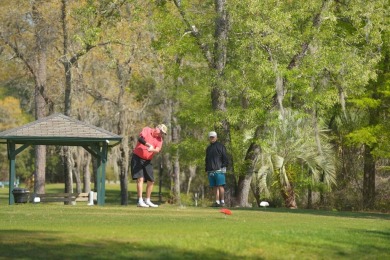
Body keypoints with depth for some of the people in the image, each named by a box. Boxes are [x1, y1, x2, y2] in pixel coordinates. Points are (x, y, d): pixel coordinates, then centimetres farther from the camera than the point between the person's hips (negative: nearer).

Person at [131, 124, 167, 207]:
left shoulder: (159, 139, 4)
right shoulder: (147, 130, -6)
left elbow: (158, 150, -14)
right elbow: (140, 138, -25)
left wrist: (152, 150, -36)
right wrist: (148, 144, -40)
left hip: (147, 161, 6)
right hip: (137, 158, -6)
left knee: (151, 181, 7)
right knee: (140, 179, -15)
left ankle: (148, 201, 22)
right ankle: (140, 201, -17)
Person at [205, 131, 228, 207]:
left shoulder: (221, 146, 4)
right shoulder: (208, 148, 23)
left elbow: (225, 158, -1)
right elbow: (207, 160, 26)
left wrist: (224, 166, -11)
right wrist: (207, 170, 18)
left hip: (219, 170, -6)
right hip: (211, 171, 6)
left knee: (220, 186, -11)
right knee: (215, 187, 3)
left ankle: (222, 201, -10)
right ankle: (217, 202, 3)